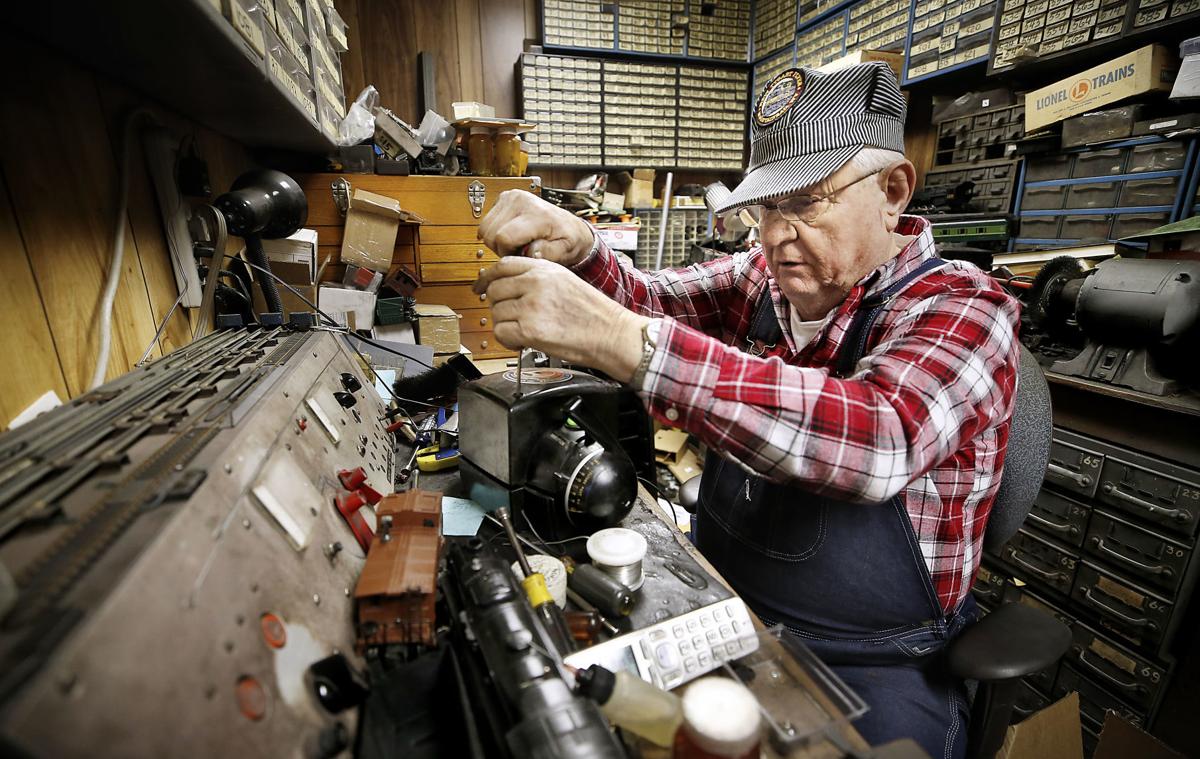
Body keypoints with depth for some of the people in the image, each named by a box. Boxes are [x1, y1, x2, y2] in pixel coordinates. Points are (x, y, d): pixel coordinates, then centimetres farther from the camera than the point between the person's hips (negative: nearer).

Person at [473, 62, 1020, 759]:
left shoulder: (963, 309, -16)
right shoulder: (761, 280, -1)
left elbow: (877, 441, -35)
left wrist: (620, 340, -43)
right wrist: (576, 250, -22)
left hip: (872, 666, -3)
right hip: (718, 613, 4)